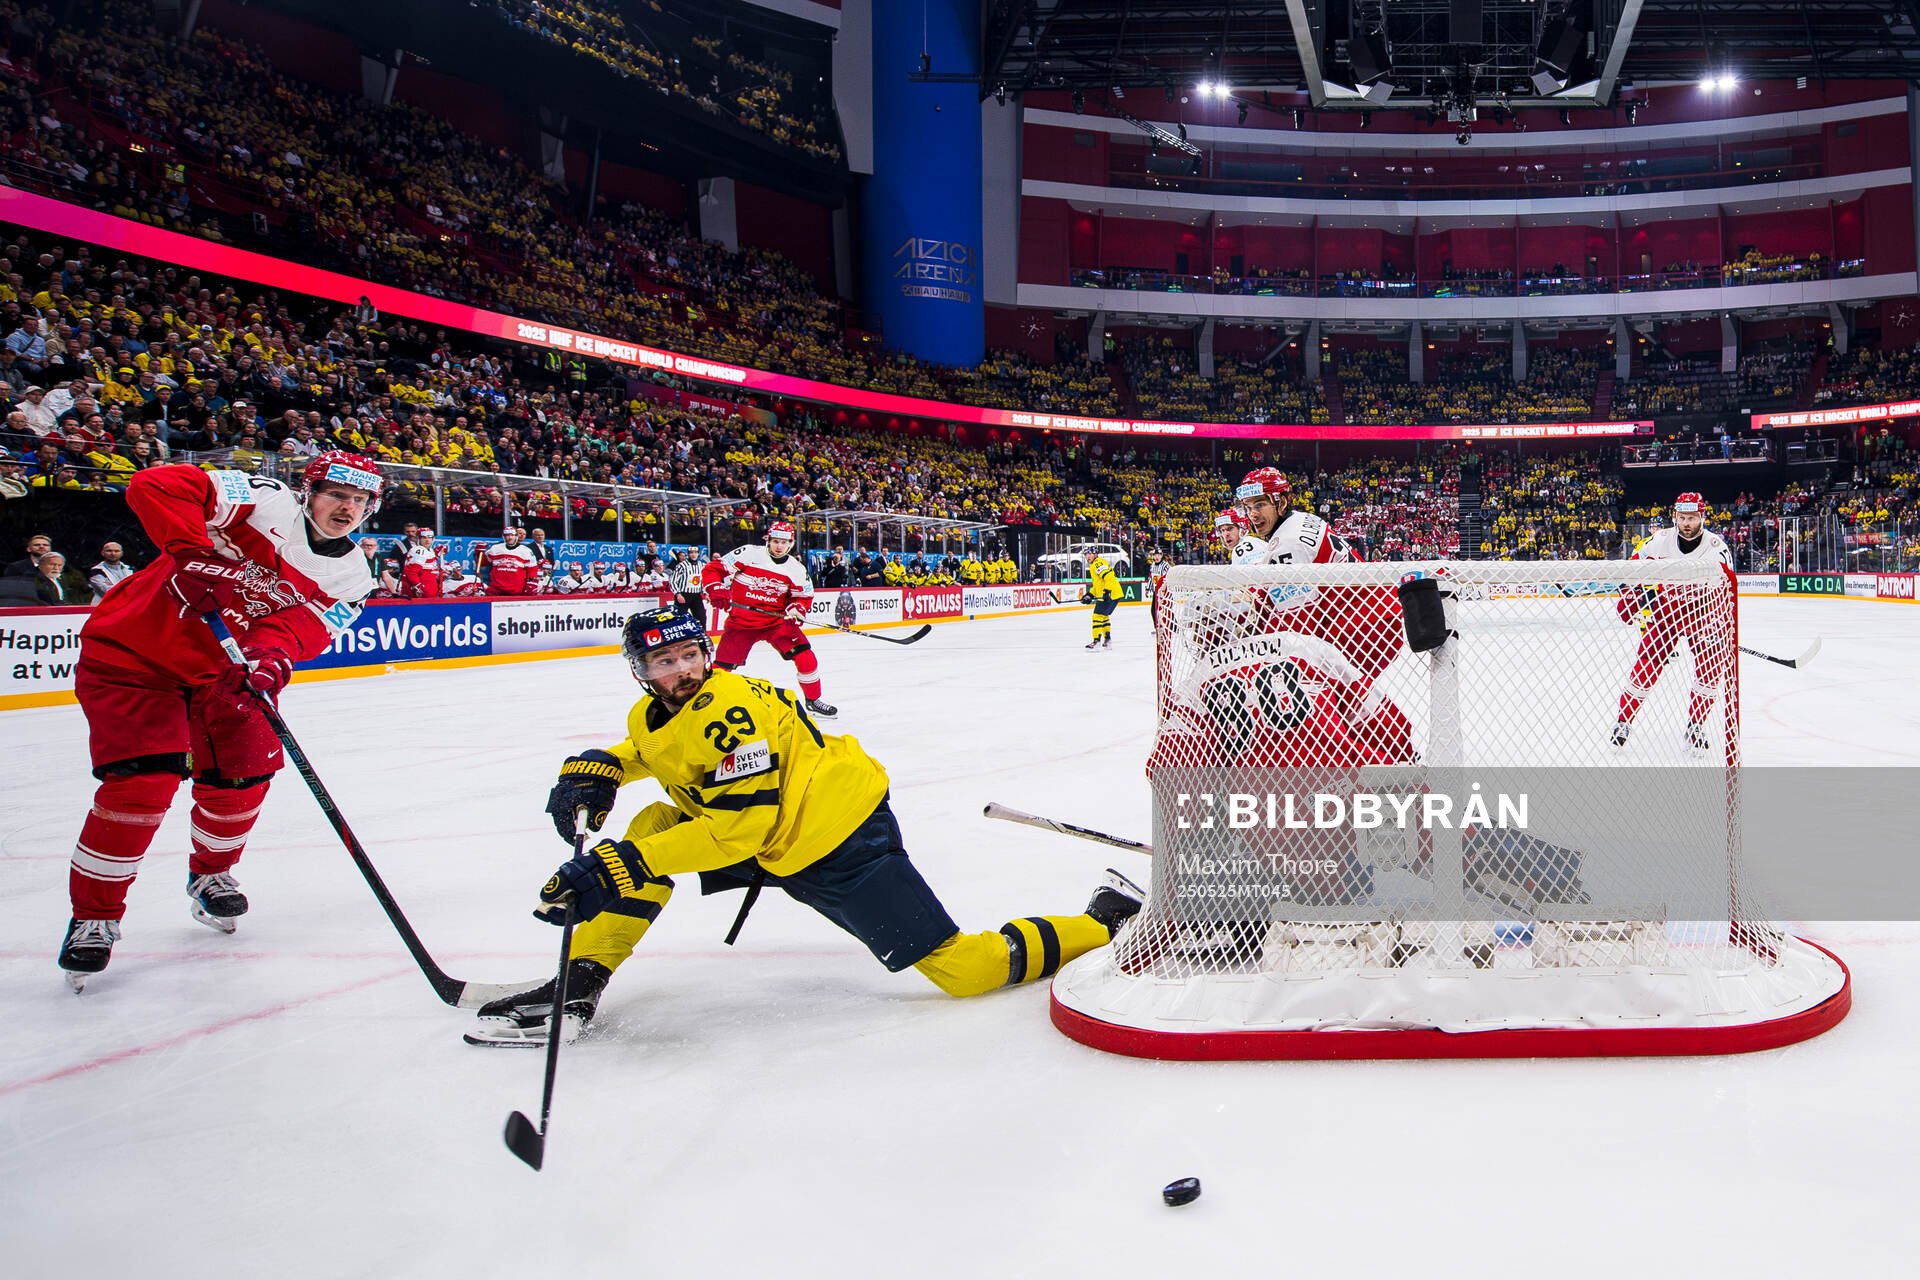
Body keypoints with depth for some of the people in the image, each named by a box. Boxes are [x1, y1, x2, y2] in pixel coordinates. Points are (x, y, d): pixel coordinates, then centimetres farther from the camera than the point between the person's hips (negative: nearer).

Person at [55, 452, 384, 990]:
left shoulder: (349, 576, 0)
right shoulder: (266, 501, -17)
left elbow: (302, 625, -16)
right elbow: (155, 485, -24)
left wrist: (274, 655, -38)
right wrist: (192, 554, -35)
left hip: (217, 671, 6)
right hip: (132, 652, -6)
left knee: (245, 769, 4)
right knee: (144, 783, -16)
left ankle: (210, 876, 35)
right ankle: (93, 916, 3)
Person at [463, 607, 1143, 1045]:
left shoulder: (730, 708, -23)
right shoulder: (654, 719, 4)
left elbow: (739, 828, -28)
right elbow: (652, 751, 29)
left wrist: (623, 866, -32)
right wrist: (595, 768, 6)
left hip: (844, 843, -8)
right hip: (780, 848, 8)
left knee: (964, 969, -12)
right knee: (651, 827, -1)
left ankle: (1105, 923, 5)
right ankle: (581, 981, 4)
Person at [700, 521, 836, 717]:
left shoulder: (796, 568, 0)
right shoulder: (748, 554, -10)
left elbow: (803, 596, 9)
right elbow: (713, 569, -7)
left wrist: (796, 609, -12)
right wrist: (716, 590, -23)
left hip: (777, 620, 2)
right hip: (741, 621, -2)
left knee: (804, 656, -11)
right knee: (723, 665, -3)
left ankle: (813, 700, 6)